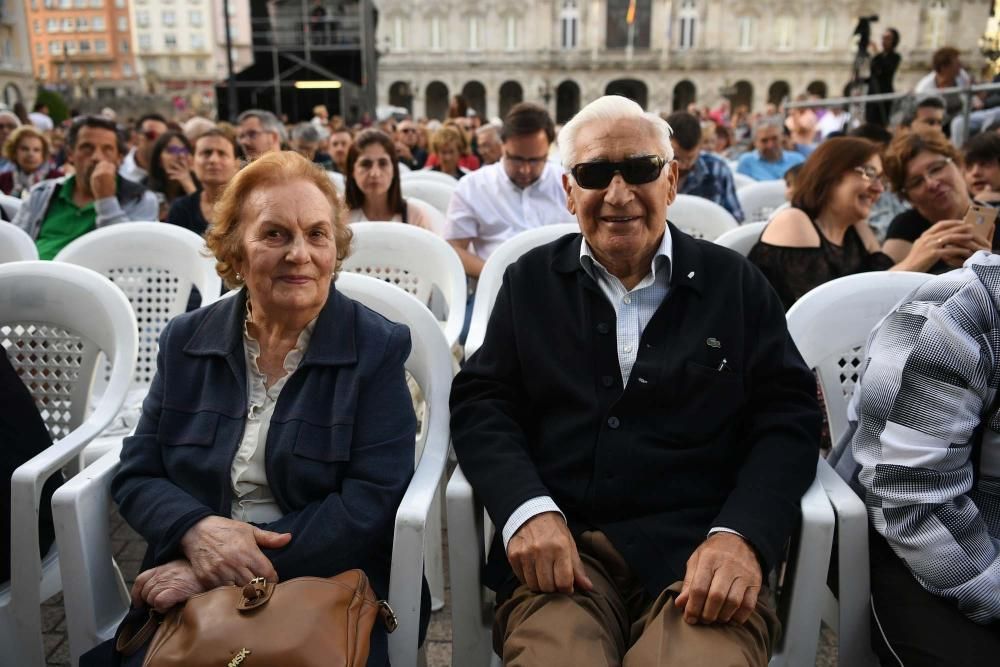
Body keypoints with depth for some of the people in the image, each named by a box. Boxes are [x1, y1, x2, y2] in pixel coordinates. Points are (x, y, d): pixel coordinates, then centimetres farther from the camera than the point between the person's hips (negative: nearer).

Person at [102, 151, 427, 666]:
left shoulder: (378, 348, -4)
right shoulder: (186, 341, 7)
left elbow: (373, 501, -11)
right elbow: (135, 476, 7)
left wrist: (234, 570, -18)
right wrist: (196, 530, -15)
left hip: (330, 593, -1)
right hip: (187, 595, 2)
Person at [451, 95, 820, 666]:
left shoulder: (736, 283, 10)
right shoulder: (530, 281, 12)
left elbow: (787, 416, 4)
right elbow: (482, 404, 6)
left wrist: (741, 535, -14)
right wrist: (528, 510, -13)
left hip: (700, 546, 1)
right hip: (561, 545, 0)